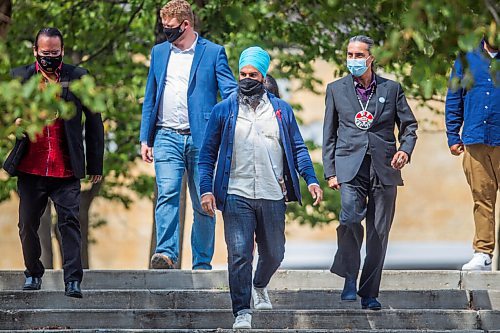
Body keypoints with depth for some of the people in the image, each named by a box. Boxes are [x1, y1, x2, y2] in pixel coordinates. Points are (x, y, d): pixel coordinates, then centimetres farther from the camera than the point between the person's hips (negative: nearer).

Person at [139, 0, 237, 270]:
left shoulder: (213, 53, 3)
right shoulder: (159, 52, 15)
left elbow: (230, 92, -3)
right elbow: (150, 98, 18)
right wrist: (145, 139, 11)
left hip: (200, 138, -2)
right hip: (167, 137, 2)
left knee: (203, 204, 2)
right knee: (167, 193, -16)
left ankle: (202, 264, 8)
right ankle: (166, 253, -24)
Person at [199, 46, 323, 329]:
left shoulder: (281, 110, 9)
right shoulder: (224, 111, 6)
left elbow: (297, 147, 11)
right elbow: (208, 153, 6)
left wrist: (311, 179, -1)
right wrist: (206, 189, -4)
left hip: (273, 196, 2)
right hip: (237, 196, -2)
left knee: (274, 253, 12)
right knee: (239, 255, -9)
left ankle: (259, 287, 42)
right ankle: (242, 312, -4)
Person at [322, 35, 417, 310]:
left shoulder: (392, 89, 9)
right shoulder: (336, 89, 11)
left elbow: (409, 125, 13)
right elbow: (329, 134, 12)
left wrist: (405, 150, -7)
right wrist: (330, 172, 4)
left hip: (384, 167, 1)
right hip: (350, 166, -1)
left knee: (379, 233, 1)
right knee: (350, 217, -25)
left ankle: (370, 293, 10)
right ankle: (349, 278, -10)